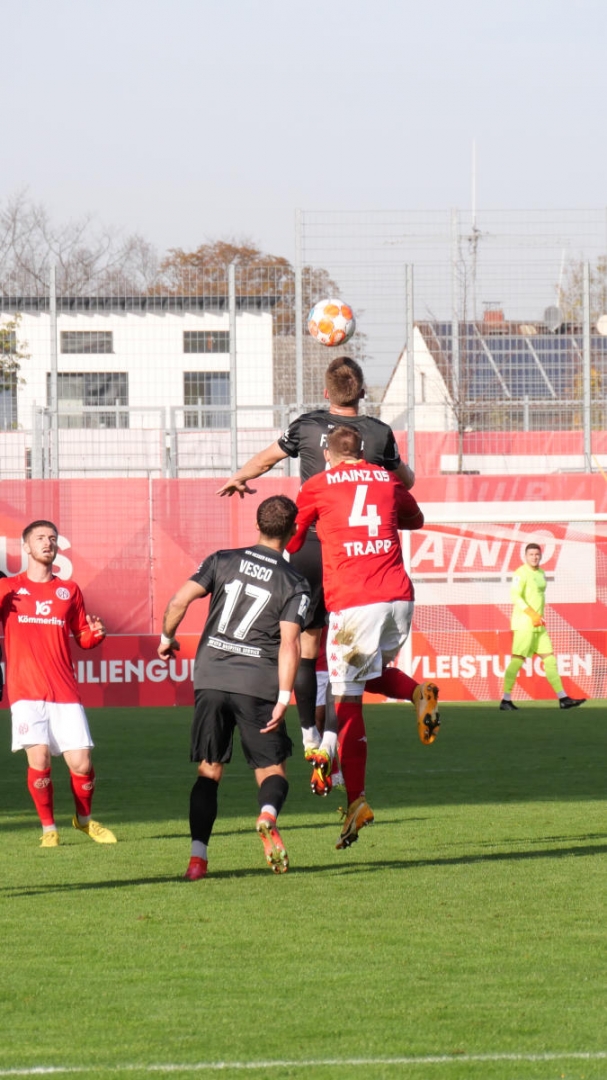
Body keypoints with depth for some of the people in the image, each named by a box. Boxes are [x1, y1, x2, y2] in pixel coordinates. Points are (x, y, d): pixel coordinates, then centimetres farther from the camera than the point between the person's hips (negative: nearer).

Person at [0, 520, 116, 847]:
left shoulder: (69, 590, 14)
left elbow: (82, 636, 19)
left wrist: (95, 634, -4)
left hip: (64, 692, 2)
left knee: (81, 762, -4)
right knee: (38, 760, -14)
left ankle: (84, 818, 24)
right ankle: (48, 829, 5)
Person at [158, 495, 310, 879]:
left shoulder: (223, 561, 8)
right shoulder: (294, 584, 1)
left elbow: (179, 602, 0)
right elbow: (289, 643, -9)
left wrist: (167, 639, 18)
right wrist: (283, 699, -12)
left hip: (211, 679, 2)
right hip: (258, 685, -2)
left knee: (209, 771, 10)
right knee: (272, 769, 7)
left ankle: (198, 854, -4)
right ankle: (268, 813, -27)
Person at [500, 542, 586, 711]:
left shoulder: (540, 573, 16)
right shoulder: (521, 573, -10)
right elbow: (515, 596, -21)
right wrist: (532, 614, -29)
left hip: (538, 625, 9)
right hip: (524, 624, -9)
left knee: (549, 659, 6)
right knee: (518, 660, -8)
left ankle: (563, 699, 6)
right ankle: (506, 700, -3)